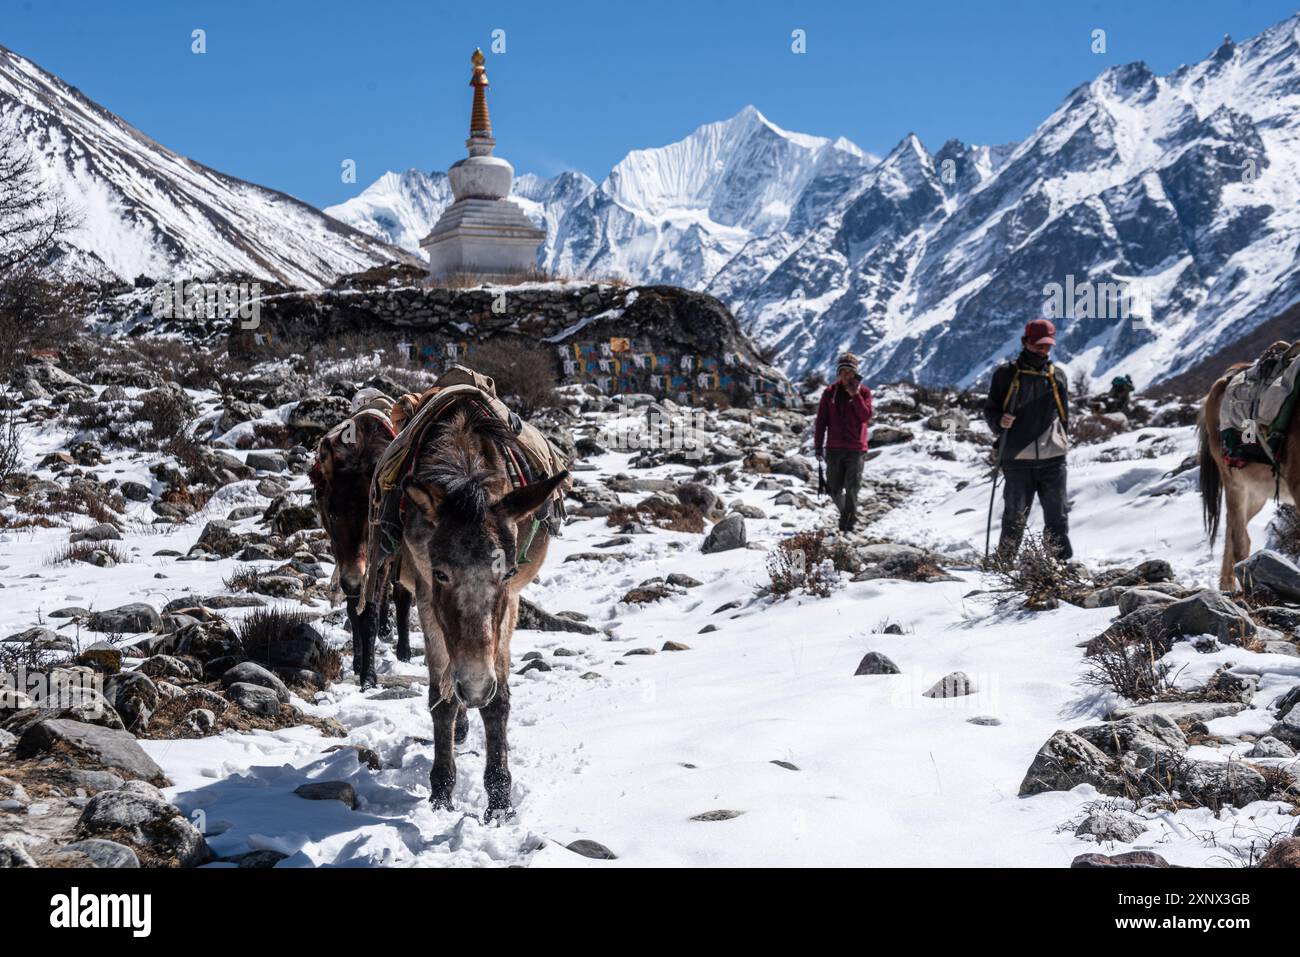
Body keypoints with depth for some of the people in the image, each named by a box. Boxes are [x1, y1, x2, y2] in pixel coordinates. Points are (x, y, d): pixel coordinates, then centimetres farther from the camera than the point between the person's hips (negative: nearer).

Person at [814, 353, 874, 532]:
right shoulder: (830, 392, 5)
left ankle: (848, 524, -5)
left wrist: (855, 395, -17)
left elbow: (866, 416, -11)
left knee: (852, 488, -9)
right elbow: (821, 420, 7)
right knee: (834, 489, 7)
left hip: (856, 449, -2)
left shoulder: (864, 392, 2)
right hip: (834, 449, 2)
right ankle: (846, 514, 31)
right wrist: (818, 445, 4)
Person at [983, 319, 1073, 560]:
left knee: (1057, 517, 5)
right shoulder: (1006, 374, 3)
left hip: (1052, 459, 2)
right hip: (1017, 459, -2)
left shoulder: (1057, 376, 13)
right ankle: (1004, 563, 11)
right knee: (1015, 517, 2)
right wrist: (1000, 421, -15)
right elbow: (990, 410, 6)